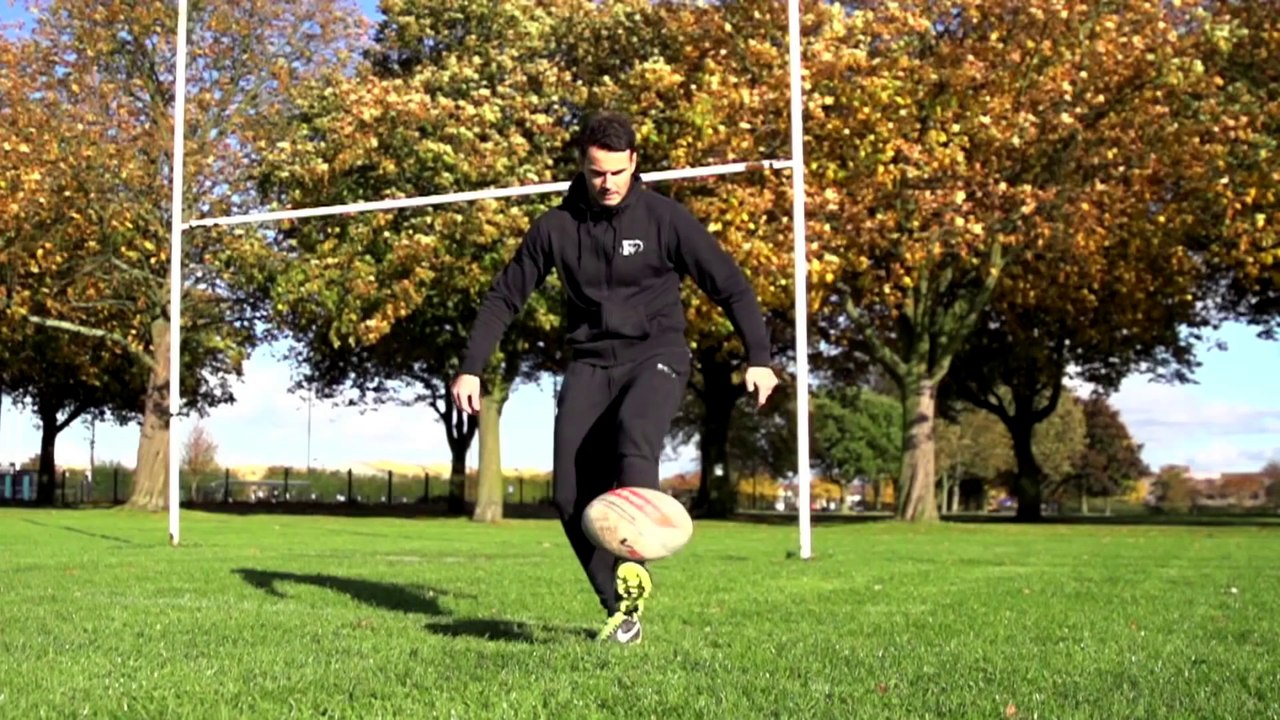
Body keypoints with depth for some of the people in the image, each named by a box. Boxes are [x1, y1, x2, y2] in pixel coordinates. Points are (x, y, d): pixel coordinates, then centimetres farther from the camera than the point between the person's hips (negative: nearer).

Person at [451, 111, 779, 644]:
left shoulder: (663, 218, -3)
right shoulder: (556, 227, 3)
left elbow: (730, 285, 1)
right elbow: (504, 296, 10)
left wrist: (759, 357, -6)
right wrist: (470, 368, 5)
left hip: (656, 355, -3)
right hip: (590, 363, 3)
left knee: (633, 434, -36)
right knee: (571, 496, -9)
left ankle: (632, 567, -39)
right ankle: (620, 611, 4)